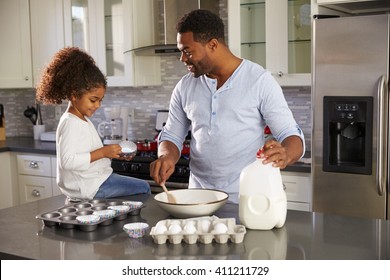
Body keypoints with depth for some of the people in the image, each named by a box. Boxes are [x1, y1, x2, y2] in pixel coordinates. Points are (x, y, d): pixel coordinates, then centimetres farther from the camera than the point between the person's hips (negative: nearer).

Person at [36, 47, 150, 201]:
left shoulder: (83, 120, 15)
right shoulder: (70, 123, -16)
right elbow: (68, 161, -25)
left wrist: (111, 152, 5)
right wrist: (102, 152, -23)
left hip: (96, 179, 11)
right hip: (88, 187, -11)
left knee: (141, 186, 18)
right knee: (143, 188, -14)